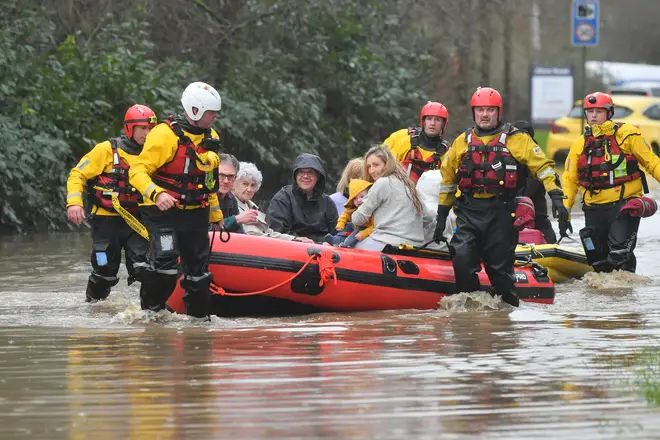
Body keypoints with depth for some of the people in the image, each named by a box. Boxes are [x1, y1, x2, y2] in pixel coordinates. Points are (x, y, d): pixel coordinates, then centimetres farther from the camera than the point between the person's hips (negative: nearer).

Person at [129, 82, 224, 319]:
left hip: (195, 215, 7)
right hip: (164, 211, -7)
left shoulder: (211, 137, 10)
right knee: (165, 264, -20)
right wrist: (157, 193, -36)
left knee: (199, 268, 9)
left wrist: (216, 214, 27)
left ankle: (199, 316, 22)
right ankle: (150, 311, -4)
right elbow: (137, 170, -20)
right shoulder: (166, 135, -16)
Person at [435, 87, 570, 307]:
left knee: (500, 266, 3)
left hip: (501, 213, -2)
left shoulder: (516, 140, 3)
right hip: (468, 212, 2)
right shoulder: (462, 142, 14)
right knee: (461, 258, -15)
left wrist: (556, 197, -12)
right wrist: (441, 216, 21)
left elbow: (543, 166, 0)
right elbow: (447, 180, 22)